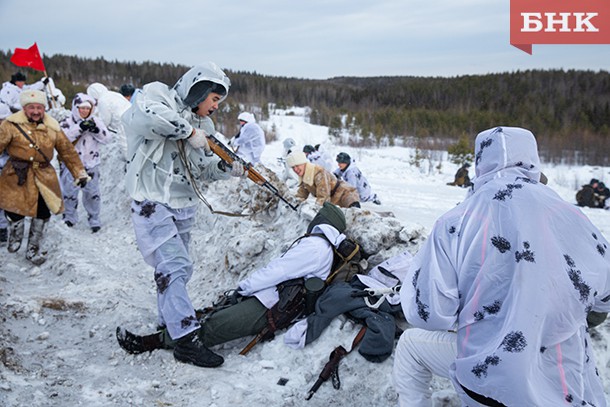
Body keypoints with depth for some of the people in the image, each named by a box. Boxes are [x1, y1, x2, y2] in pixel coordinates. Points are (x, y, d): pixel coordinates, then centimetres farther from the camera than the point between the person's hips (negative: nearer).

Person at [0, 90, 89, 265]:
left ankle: (33, 249, 25)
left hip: (44, 177, 3)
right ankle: (15, 239, 31)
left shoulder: (52, 127, 4)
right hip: (18, 176, -3)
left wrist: (80, 173, 9)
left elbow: (68, 151, 10)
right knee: (16, 213, -3)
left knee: (42, 214, 6)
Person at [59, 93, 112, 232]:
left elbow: (107, 139, -4)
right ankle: (69, 218, 28)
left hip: (91, 164, 1)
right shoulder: (67, 123, -4)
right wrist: (80, 128, -27)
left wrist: (96, 129, -21)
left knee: (93, 193, 6)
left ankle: (94, 220, 19)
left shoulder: (96, 122, 2)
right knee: (69, 193, 9)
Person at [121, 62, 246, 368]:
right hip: (153, 202, -8)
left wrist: (228, 168, -5)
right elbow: (145, 112, -32)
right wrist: (189, 131, -25)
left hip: (184, 206, 8)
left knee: (177, 268, 16)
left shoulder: (203, 124, 14)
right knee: (175, 266, -13)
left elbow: (204, 168, 14)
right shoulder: (159, 96, -7)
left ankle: (169, 323, 33)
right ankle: (186, 340, -10)